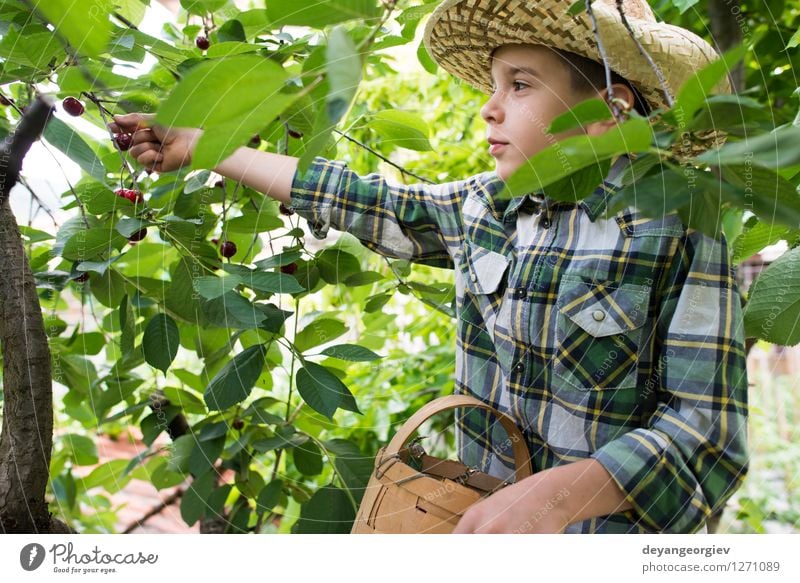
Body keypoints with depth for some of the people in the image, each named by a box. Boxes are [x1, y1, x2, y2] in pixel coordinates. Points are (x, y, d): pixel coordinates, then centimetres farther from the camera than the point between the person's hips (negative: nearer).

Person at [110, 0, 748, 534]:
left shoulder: (679, 228, -17)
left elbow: (709, 432, -19)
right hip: (480, 516, 5)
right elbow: (353, 199, 8)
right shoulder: (484, 206, 0)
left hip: (600, 529, -5)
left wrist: (559, 495, -33)